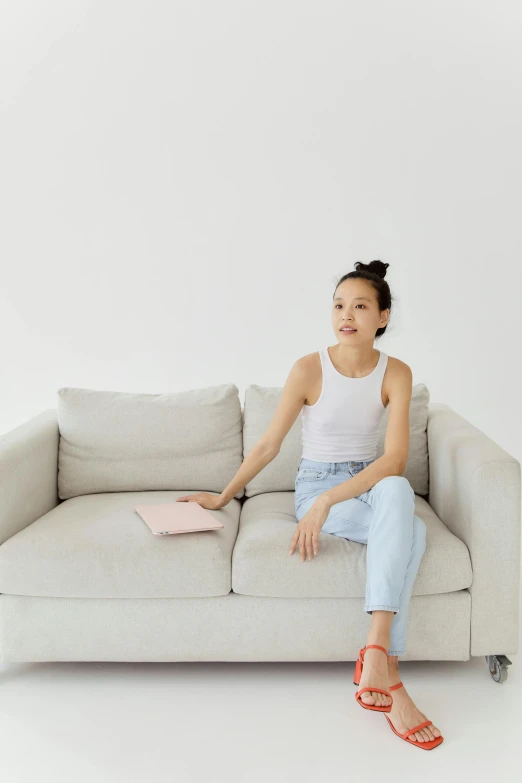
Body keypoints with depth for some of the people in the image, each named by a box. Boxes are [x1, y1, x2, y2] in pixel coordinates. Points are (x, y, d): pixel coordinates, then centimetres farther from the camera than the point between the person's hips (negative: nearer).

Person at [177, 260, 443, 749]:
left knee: (397, 489, -36)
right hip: (315, 485, -3)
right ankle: (386, 676, -32)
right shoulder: (309, 369, -11)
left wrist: (327, 502, -27)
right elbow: (268, 446, -1)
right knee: (410, 529, -32)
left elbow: (395, 458, -16)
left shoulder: (395, 373, -6)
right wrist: (222, 497, 6)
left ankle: (377, 659, -38)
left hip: (369, 486, 3)